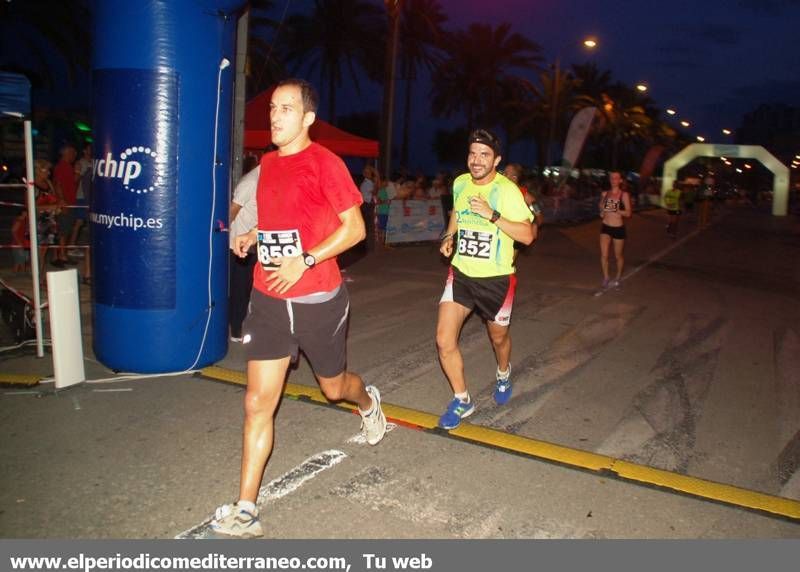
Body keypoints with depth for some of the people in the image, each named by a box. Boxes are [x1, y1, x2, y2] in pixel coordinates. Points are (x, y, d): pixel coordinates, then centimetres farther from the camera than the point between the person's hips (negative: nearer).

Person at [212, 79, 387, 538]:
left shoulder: (325, 163, -10)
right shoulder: (268, 163, 9)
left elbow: (355, 228, -11)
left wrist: (305, 262, -21)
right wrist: (252, 235, 4)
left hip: (318, 300, -5)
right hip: (269, 298, 5)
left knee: (333, 386, 17)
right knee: (259, 404, 1)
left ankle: (367, 400, 55)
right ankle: (246, 511, 9)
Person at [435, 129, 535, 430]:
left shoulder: (507, 190, -15)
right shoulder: (460, 183, 1)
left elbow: (528, 235, -18)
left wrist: (493, 215, -27)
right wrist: (449, 235, 6)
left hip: (496, 279, -3)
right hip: (461, 273, 4)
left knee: (498, 338, 18)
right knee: (444, 340, -7)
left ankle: (503, 374, 54)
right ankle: (462, 401, 14)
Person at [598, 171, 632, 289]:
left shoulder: (624, 195, -7)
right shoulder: (604, 194, 4)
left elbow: (628, 213, -10)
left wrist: (616, 210, -25)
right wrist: (602, 212, 2)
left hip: (618, 228, -2)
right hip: (605, 227, 2)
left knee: (618, 256, 11)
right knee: (604, 254, -10)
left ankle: (617, 279, 31)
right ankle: (606, 278, 5)